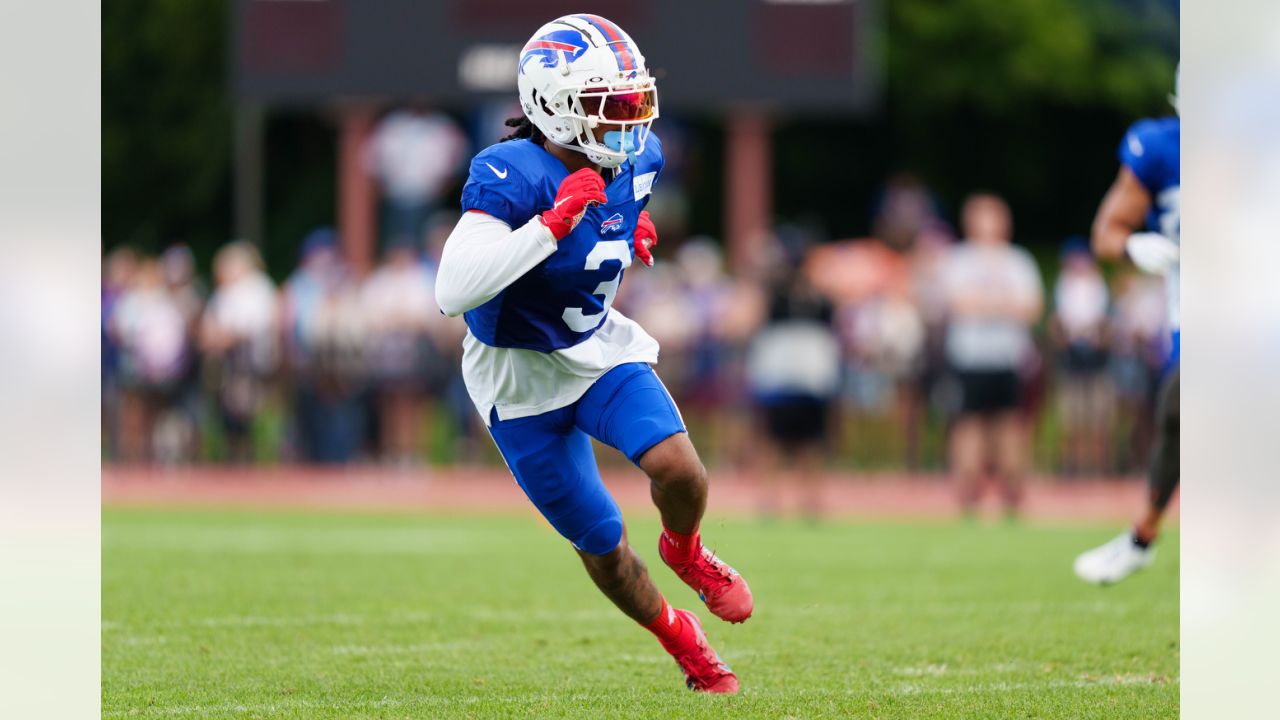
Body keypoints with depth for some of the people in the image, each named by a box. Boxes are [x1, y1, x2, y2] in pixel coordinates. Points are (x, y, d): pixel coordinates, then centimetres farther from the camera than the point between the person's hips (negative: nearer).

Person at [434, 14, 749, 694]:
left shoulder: (634, 159, -9)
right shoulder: (508, 177, -30)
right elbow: (453, 292, -43)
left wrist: (636, 230, -2)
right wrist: (554, 223, -44)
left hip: (601, 350, 4)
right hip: (522, 380, -4)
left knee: (677, 468, -23)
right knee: (602, 545, 5)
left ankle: (685, 552, 12)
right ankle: (684, 644, 32)